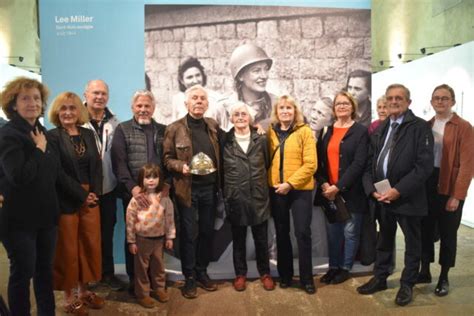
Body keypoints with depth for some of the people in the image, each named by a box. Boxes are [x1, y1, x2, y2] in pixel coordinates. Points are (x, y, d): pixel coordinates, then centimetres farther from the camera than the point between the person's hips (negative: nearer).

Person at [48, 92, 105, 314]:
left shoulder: (88, 134, 10)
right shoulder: (52, 136, -6)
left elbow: (96, 166, 7)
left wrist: (94, 193, -6)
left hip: (90, 198, 5)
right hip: (66, 201, -5)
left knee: (90, 245, 10)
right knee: (68, 249, 5)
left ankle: (83, 291, 27)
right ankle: (69, 298, 21)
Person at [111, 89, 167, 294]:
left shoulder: (162, 130, 11)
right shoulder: (123, 129, 2)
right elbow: (119, 163, -7)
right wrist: (133, 187, -17)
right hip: (133, 193, -2)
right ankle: (134, 280, 24)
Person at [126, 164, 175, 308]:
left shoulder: (164, 198, -5)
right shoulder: (136, 199, -12)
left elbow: (170, 218, 2)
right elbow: (130, 220, -8)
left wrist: (170, 237, 3)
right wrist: (131, 241, -6)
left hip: (159, 238, 3)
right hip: (142, 239, -2)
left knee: (158, 265, 17)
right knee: (142, 267, 10)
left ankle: (159, 288, 36)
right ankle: (142, 294, 25)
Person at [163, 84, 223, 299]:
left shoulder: (213, 126, 8)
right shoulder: (174, 128, -4)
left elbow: (220, 153, 14)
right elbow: (167, 158, -4)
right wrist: (182, 166, -20)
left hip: (209, 187, 4)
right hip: (187, 189, -4)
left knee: (207, 231, 11)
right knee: (189, 233, 4)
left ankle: (202, 272, 27)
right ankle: (189, 277, 18)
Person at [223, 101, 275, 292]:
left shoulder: (261, 139, 2)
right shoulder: (225, 141, -2)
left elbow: (267, 163, 9)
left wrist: (264, 184, 6)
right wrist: (224, 193, 1)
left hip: (258, 196, 1)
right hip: (235, 197, -1)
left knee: (261, 239, 11)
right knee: (238, 239, 13)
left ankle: (265, 273, 29)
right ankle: (240, 274, 29)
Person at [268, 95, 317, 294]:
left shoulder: (305, 131, -5)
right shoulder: (271, 132, 5)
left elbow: (310, 164, -11)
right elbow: (267, 159, 8)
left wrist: (290, 183, -16)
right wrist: (278, 183, -3)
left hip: (300, 189, -3)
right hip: (276, 189, 3)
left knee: (302, 233, 1)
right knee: (282, 232, 12)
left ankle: (306, 278, 16)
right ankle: (285, 274, 27)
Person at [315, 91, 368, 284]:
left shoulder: (360, 132, -4)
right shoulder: (327, 131, 10)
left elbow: (359, 163, -12)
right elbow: (319, 160, 6)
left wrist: (338, 186, -16)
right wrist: (323, 184, -8)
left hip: (350, 191, -4)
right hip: (329, 192, 4)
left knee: (350, 232, 6)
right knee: (333, 231, 12)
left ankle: (345, 268, 23)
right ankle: (333, 267, 26)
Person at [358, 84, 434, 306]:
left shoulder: (420, 127, -8)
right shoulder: (380, 129, 11)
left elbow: (424, 166, -16)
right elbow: (369, 163, 9)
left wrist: (398, 190, -20)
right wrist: (371, 189, -5)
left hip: (407, 198, -5)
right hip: (381, 196, 5)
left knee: (412, 244, 12)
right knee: (384, 241, 19)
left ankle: (407, 284, 29)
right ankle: (380, 278, 35)